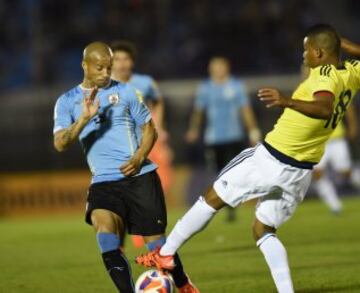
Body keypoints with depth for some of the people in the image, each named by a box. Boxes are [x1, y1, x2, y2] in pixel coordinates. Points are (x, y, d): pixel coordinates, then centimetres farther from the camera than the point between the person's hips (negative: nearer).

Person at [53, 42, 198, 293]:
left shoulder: (125, 91, 5)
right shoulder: (67, 102, 6)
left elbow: (150, 129, 9)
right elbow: (60, 144, -6)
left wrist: (139, 158, -9)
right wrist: (84, 118, -21)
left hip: (140, 176, 0)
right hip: (103, 182, 0)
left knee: (155, 239, 2)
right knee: (104, 226, -27)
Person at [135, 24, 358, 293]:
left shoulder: (325, 74, -21)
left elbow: (325, 109, -42)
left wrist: (288, 102, -54)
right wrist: (338, 43, 32)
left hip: (271, 160, -7)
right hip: (302, 173, 7)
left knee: (213, 198, 11)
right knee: (264, 230, 19)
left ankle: (166, 254, 19)